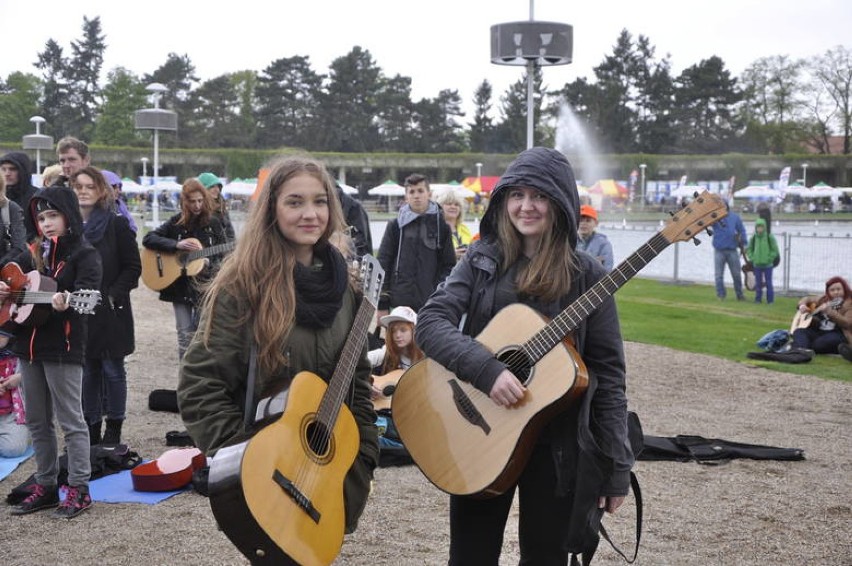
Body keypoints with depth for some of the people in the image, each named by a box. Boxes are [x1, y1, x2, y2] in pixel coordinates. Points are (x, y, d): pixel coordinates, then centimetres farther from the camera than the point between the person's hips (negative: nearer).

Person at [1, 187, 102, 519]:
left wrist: (66, 302, -43)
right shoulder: (34, 254, 14)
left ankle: (78, 488, 5)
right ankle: (46, 486, 23)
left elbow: (88, 292, -22)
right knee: (37, 421, 13)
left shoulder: (83, 254, -6)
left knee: (70, 419, -1)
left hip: (63, 347, -7)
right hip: (29, 345, 8)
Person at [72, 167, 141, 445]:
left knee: (113, 370, 3)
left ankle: (113, 430, 13)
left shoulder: (117, 225, -3)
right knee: (87, 370, 10)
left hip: (110, 311, -3)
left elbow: (133, 267, -3)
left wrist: (113, 295, -11)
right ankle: (91, 429, 19)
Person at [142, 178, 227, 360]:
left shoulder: (213, 223, 1)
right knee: (185, 334, 0)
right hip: (180, 285, 0)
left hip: (205, 284, 0)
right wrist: (177, 245, -19)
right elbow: (148, 239, -7)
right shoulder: (176, 222, -1)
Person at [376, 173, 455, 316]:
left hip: (430, 304, 0)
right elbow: (383, 263, 6)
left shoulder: (441, 226, 7)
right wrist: (382, 305, 0)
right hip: (398, 304, 0)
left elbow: (449, 265, 8)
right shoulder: (395, 225, 7)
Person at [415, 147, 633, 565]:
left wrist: (616, 467, -6)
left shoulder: (586, 276, -3)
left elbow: (608, 372, -3)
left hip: (558, 446, -1)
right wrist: (486, 369, -27)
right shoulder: (481, 261, 2)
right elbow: (429, 322, -10)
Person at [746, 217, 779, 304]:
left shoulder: (770, 238, -7)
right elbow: (748, 250, 11)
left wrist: (769, 259, -10)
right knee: (758, 283, 8)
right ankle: (758, 299, 16)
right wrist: (752, 258, 0)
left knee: (768, 283, 1)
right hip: (757, 265, 3)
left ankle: (770, 300, 7)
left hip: (768, 265, -3)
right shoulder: (753, 238, 1)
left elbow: (775, 251, -4)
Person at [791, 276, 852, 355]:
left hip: (837, 334, -6)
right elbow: (807, 299, 29)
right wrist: (802, 305, 4)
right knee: (799, 332, -25)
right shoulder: (823, 299, 16)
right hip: (818, 331, 6)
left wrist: (829, 311, -26)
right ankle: (799, 351, -54)